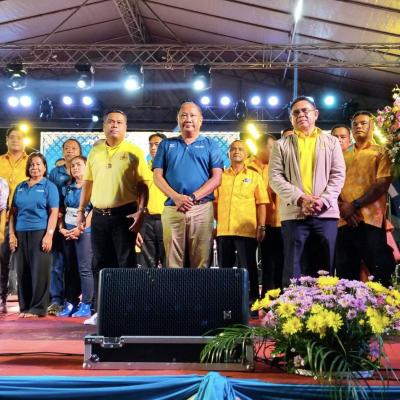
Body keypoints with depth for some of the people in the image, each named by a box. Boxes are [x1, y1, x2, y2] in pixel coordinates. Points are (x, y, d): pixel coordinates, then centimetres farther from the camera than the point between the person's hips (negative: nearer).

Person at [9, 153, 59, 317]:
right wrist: (12, 234, 6)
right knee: (22, 271, 5)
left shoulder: (49, 186, 4)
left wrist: (49, 235, -13)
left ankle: (38, 308, 2)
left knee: (39, 271, -4)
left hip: (40, 233, -4)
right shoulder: (20, 187, 17)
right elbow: (13, 212, 16)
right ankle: (25, 307, 13)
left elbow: (54, 213, -4)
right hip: (21, 234, 4)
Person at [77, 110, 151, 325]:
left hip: (124, 215, -4)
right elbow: (87, 182, 18)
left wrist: (141, 211, -14)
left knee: (126, 263, -2)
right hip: (99, 215, 4)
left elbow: (143, 184, -4)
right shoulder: (95, 152, 12)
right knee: (100, 264, 8)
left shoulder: (134, 152, -1)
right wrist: (81, 210, 14)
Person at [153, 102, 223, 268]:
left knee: (201, 262, -3)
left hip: (202, 209, -1)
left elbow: (216, 178, 3)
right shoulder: (166, 144, 17)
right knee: (172, 262, -2)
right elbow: (158, 176, 7)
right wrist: (176, 197, -10)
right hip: (172, 209, 1)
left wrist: (193, 197, -11)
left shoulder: (210, 145, 13)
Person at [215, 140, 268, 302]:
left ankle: (252, 299, 9)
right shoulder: (221, 176, 13)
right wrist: (215, 224, 4)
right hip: (223, 230, 3)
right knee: (224, 267, 10)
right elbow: (215, 202, 12)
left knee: (248, 267, 1)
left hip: (247, 230, -3)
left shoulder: (254, 176, 7)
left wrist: (261, 226, -6)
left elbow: (261, 203, 2)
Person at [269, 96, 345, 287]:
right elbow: (275, 178, 2)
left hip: (326, 212, 1)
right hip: (294, 213, -1)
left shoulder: (331, 142, 15)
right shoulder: (281, 145, 13)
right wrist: (300, 199, -11)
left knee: (326, 266, 2)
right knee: (292, 267, -1)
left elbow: (338, 175, 6)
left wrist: (323, 200, -10)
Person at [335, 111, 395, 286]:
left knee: (379, 274, -5)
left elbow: (383, 184, -5)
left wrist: (355, 205, -13)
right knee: (345, 276, 5)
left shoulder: (381, 152, 8)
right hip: (345, 221, 5)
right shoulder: (344, 157, 22)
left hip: (370, 220, -4)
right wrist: (342, 206, -7)